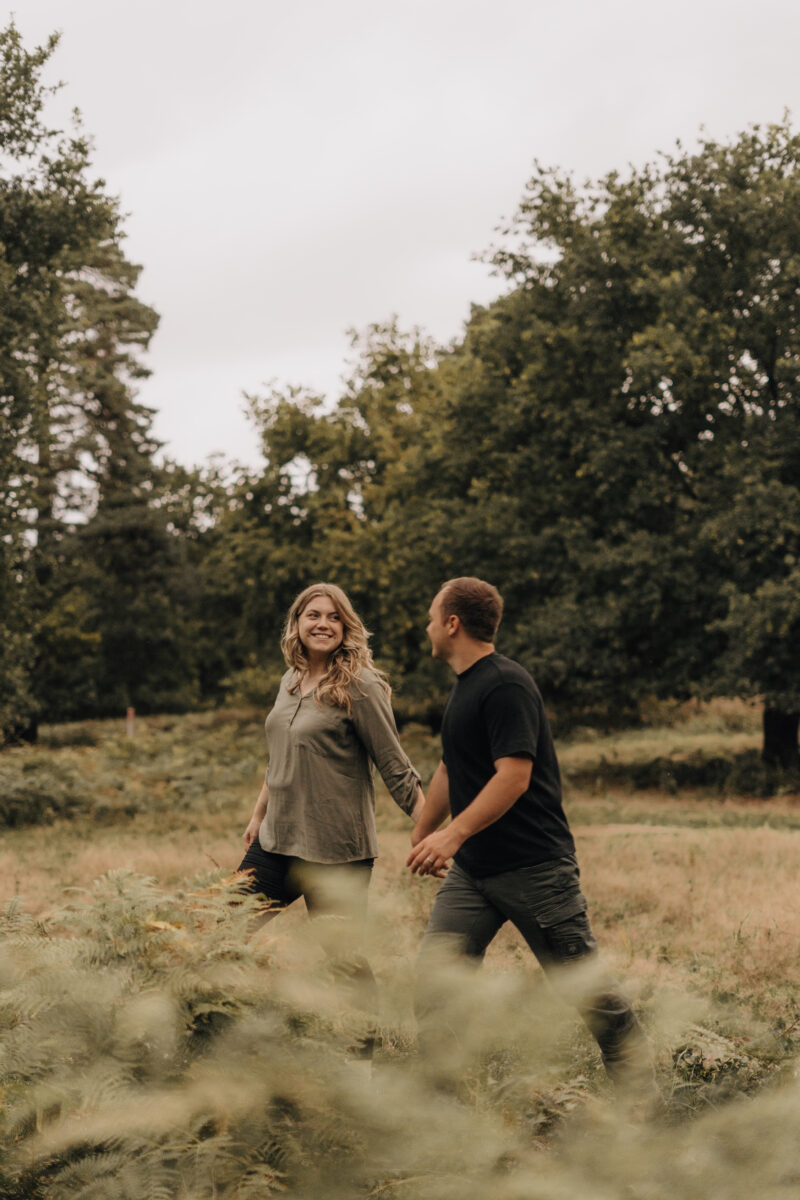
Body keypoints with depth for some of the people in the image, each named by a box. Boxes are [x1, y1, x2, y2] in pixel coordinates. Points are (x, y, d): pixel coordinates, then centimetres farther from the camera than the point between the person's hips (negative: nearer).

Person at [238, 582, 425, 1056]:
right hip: (275, 840, 8)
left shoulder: (360, 687, -12)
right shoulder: (291, 681, 9)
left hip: (335, 851, -7)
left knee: (345, 961, -4)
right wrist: (258, 815, 27)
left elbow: (397, 770, -12)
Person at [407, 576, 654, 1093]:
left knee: (586, 985, 1)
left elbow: (514, 777, -26)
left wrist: (454, 833, -33)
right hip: (472, 870, 9)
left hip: (535, 866, -9)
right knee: (434, 981, -3)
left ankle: (643, 1096, 15)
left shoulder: (506, 686, -16)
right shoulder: (464, 686, 15)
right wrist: (423, 832, 34)